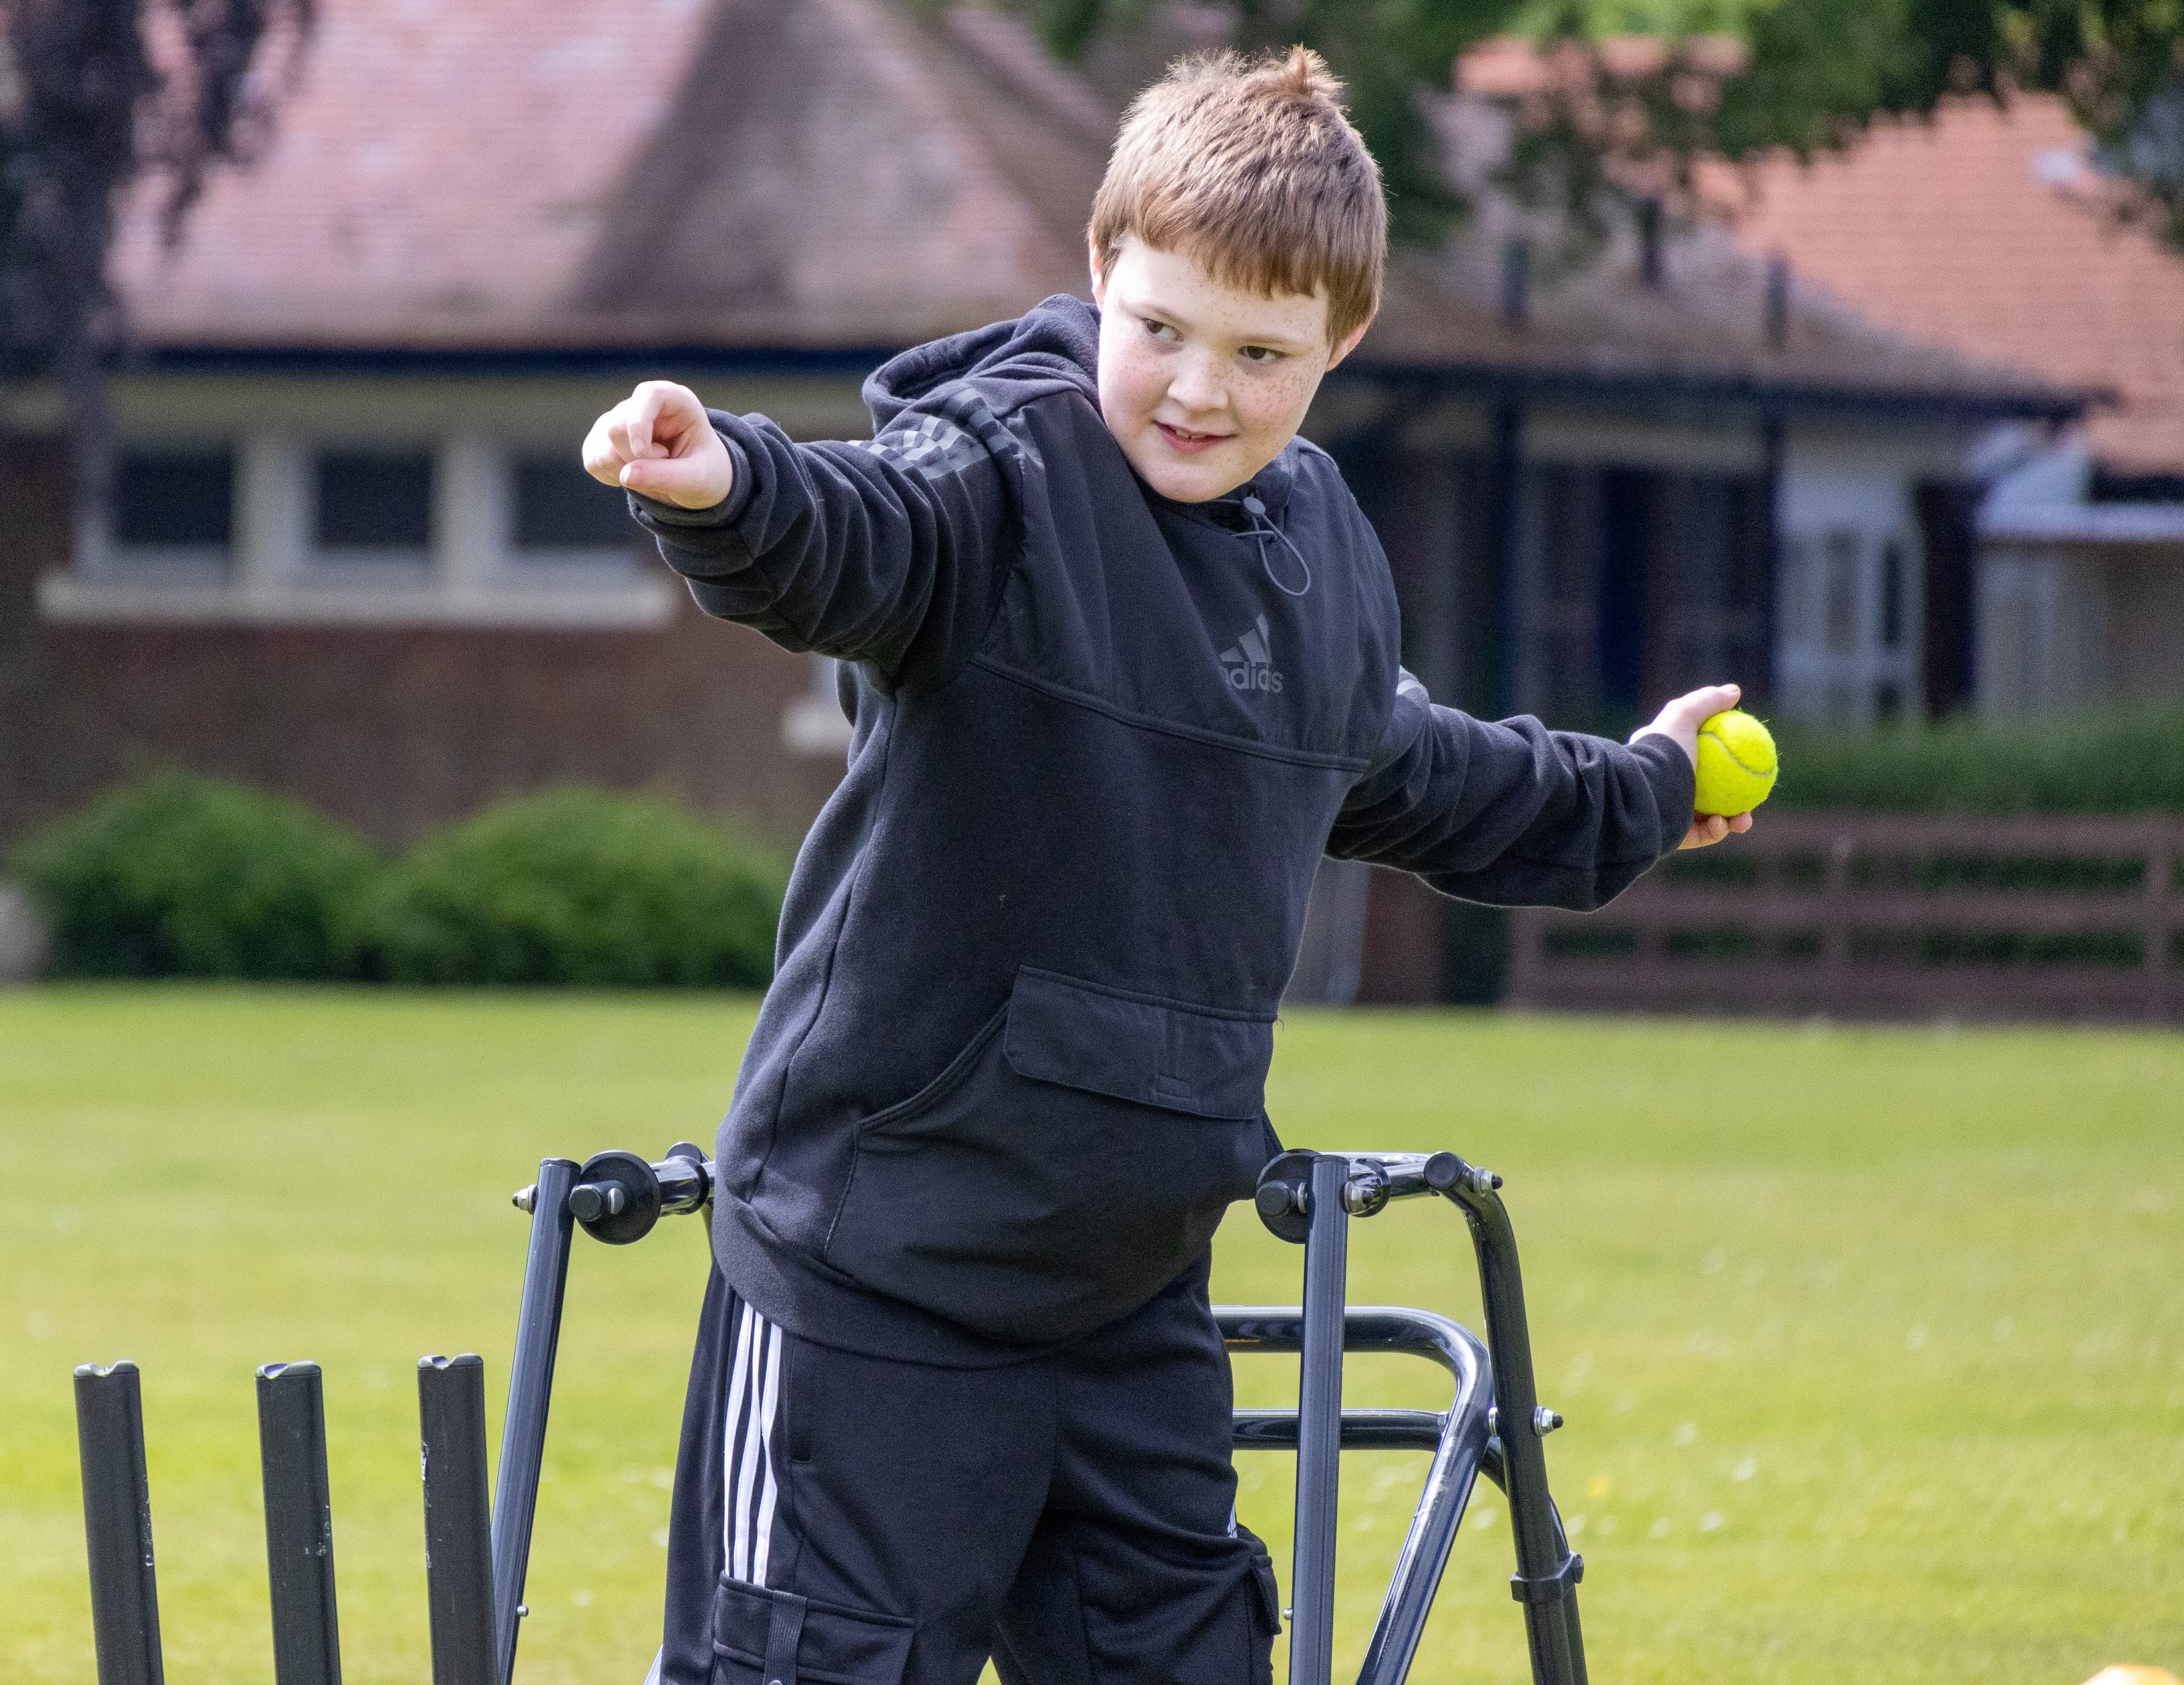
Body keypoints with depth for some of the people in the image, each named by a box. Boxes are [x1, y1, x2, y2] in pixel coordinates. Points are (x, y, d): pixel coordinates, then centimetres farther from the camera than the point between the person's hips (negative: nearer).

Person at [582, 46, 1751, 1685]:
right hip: (881, 1263, -7)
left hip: (1131, 1285, 7)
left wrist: (1634, 797, 46)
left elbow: (1392, 775, 31)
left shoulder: (1326, 551, 10)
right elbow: (859, 535, -36)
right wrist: (728, 489, -60)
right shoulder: (1010, 474, -13)